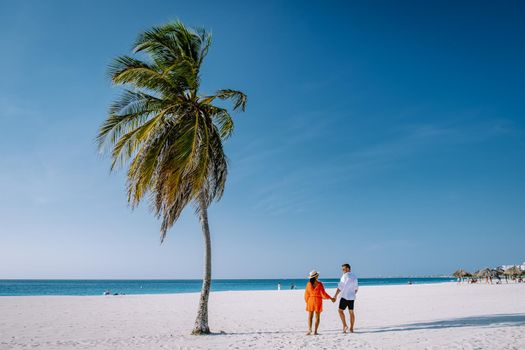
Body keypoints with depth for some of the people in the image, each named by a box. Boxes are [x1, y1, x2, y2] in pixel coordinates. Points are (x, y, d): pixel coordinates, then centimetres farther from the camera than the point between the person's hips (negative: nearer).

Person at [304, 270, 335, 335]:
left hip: (310, 300, 2)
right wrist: (331, 298, 0)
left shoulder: (309, 284, -2)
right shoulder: (319, 284, -11)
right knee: (317, 316, 8)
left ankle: (309, 329, -10)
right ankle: (315, 331, 6)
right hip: (318, 300, -2)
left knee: (310, 316, 8)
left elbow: (306, 294, 4)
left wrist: (307, 302, 17)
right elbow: (323, 293, -11)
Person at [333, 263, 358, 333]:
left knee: (340, 310, 4)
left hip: (345, 297, -7)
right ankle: (351, 328, 11)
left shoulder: (345, 276, -12)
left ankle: (344, 325, -5)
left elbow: (340, 287, -16)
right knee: (351, 312, 10)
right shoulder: (354, 276, 10)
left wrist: (335, 296, -14)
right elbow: (356, 288, 16)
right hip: (352, 297, 7)